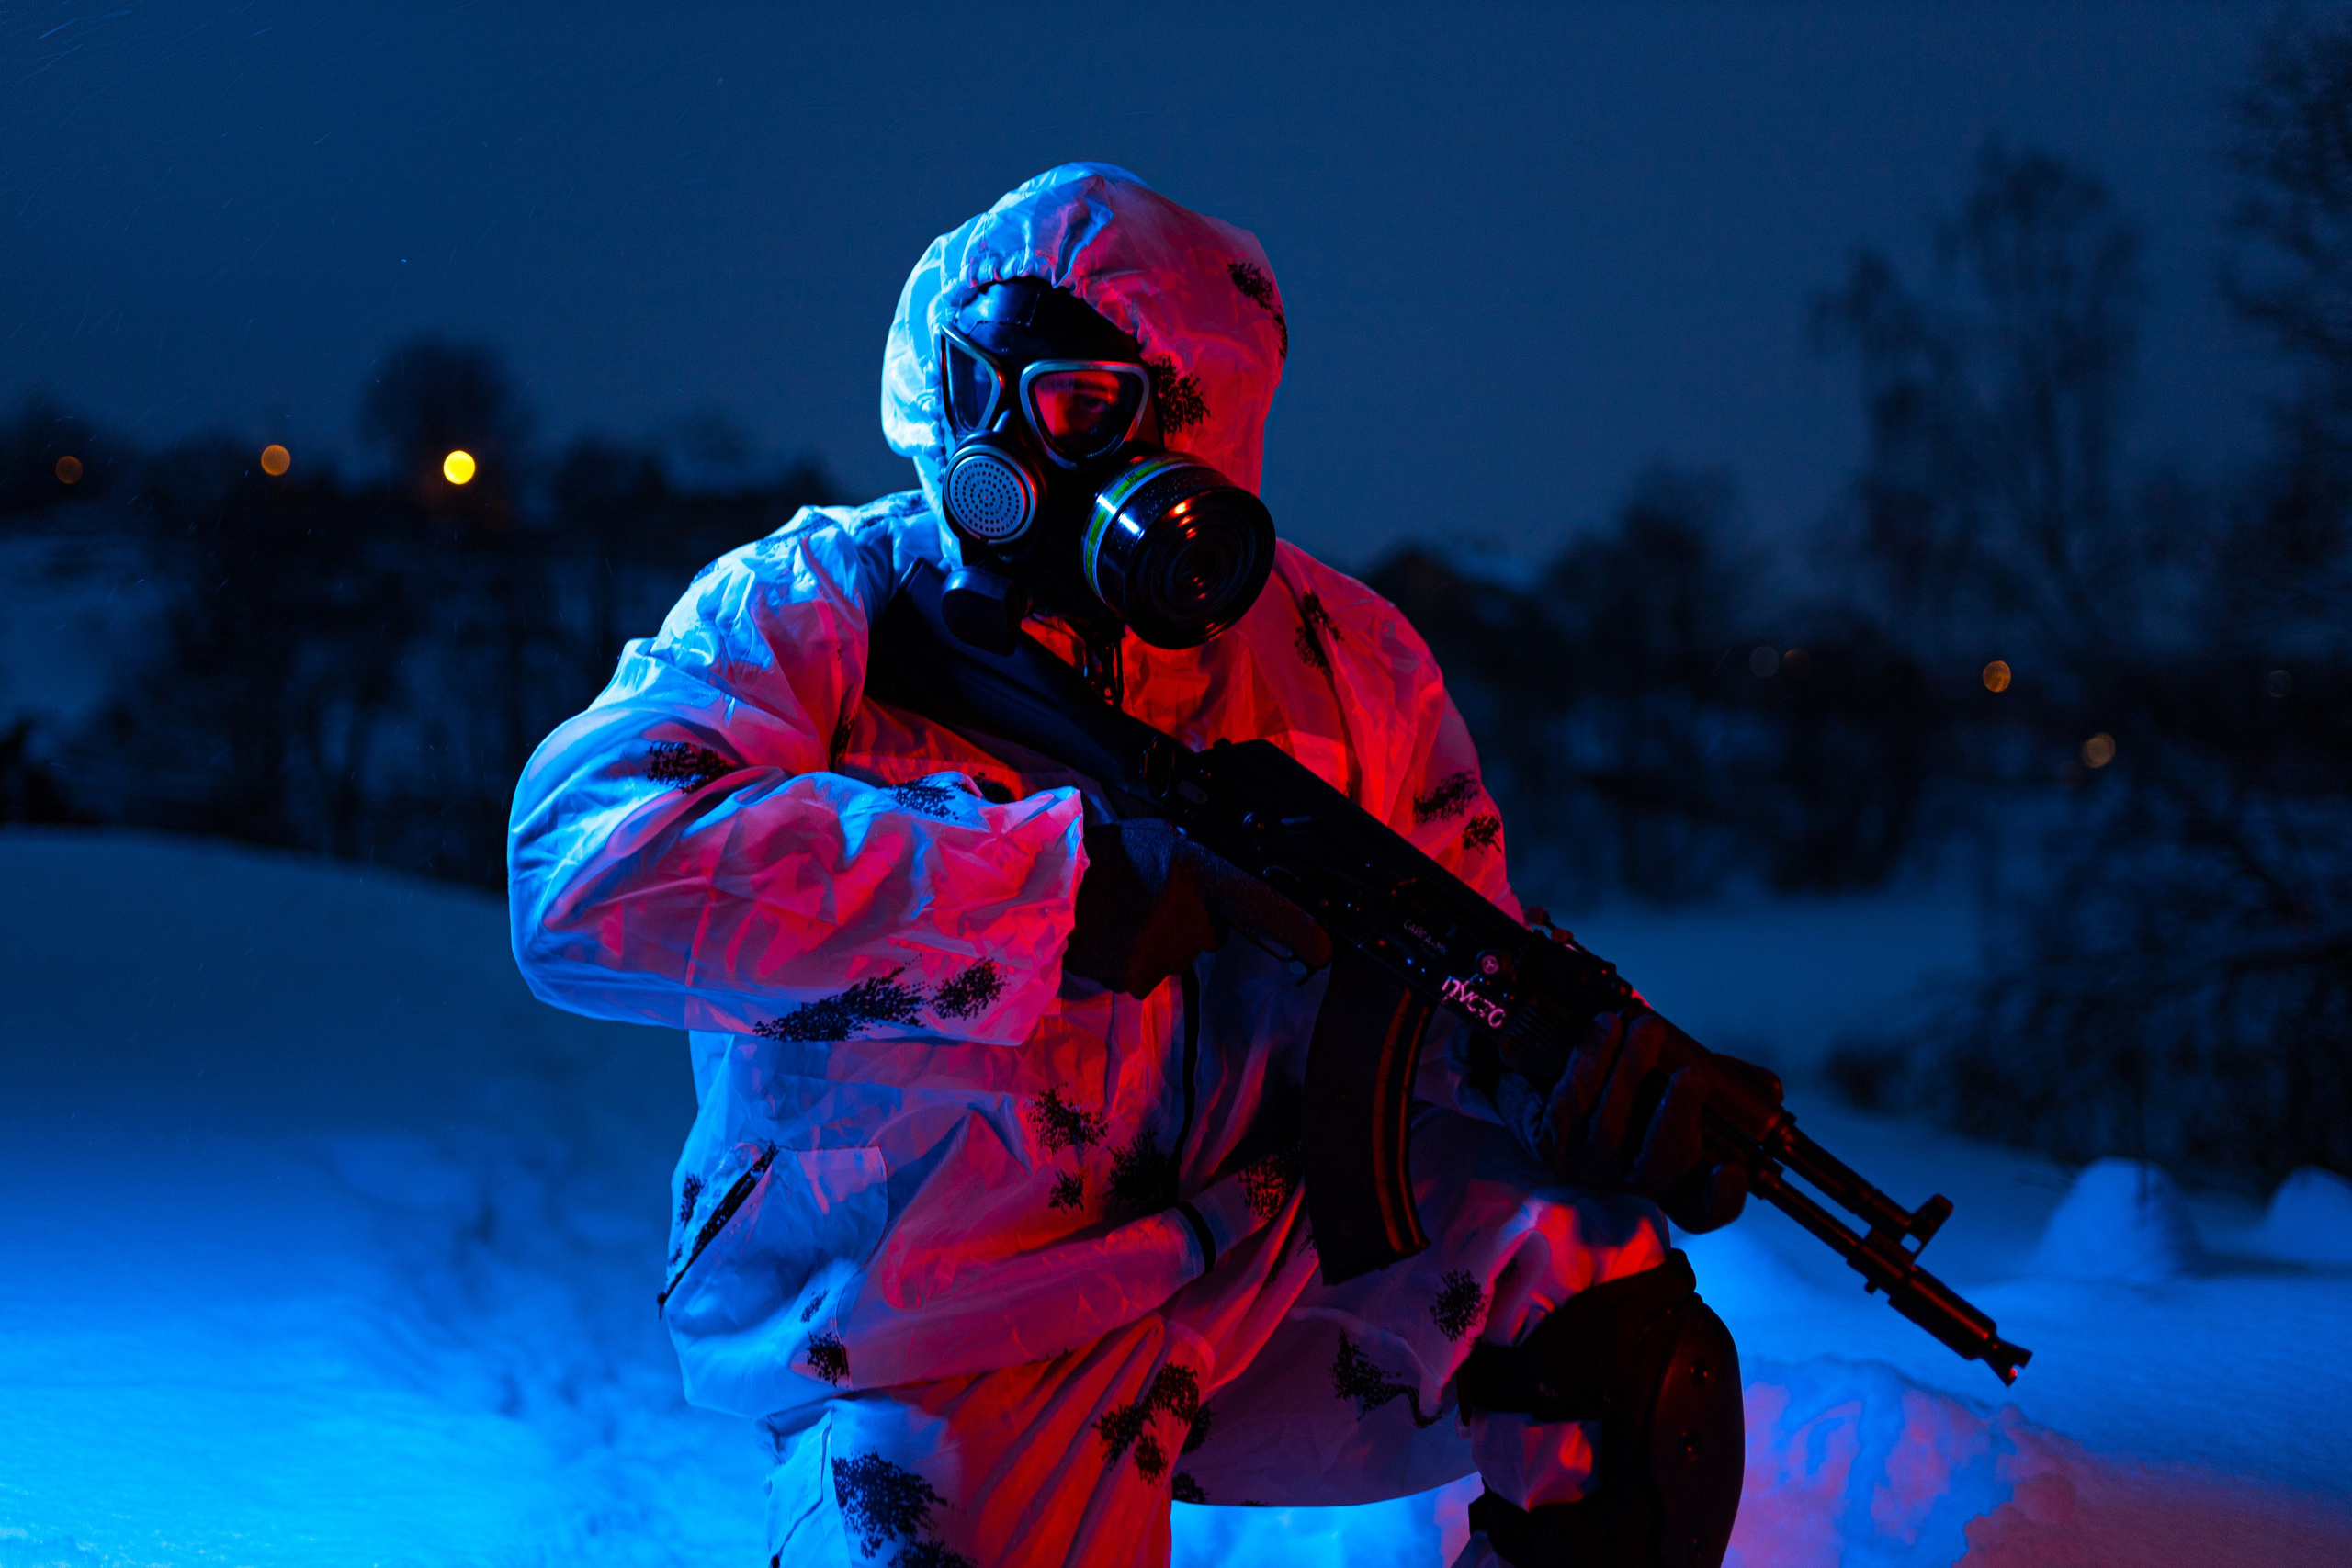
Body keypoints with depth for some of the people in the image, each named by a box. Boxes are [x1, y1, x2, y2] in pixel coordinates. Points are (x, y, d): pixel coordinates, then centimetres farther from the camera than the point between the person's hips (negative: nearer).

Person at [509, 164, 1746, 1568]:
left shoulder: (1341, 660, 0)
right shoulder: (808, 611, -11)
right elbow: (588, 874, -29)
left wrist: (1594, 1075, -23)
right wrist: (1083, 877, -34)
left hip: (1255, 1269, 3)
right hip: (937, 1375, -3)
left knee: (1586, 1252, -15)